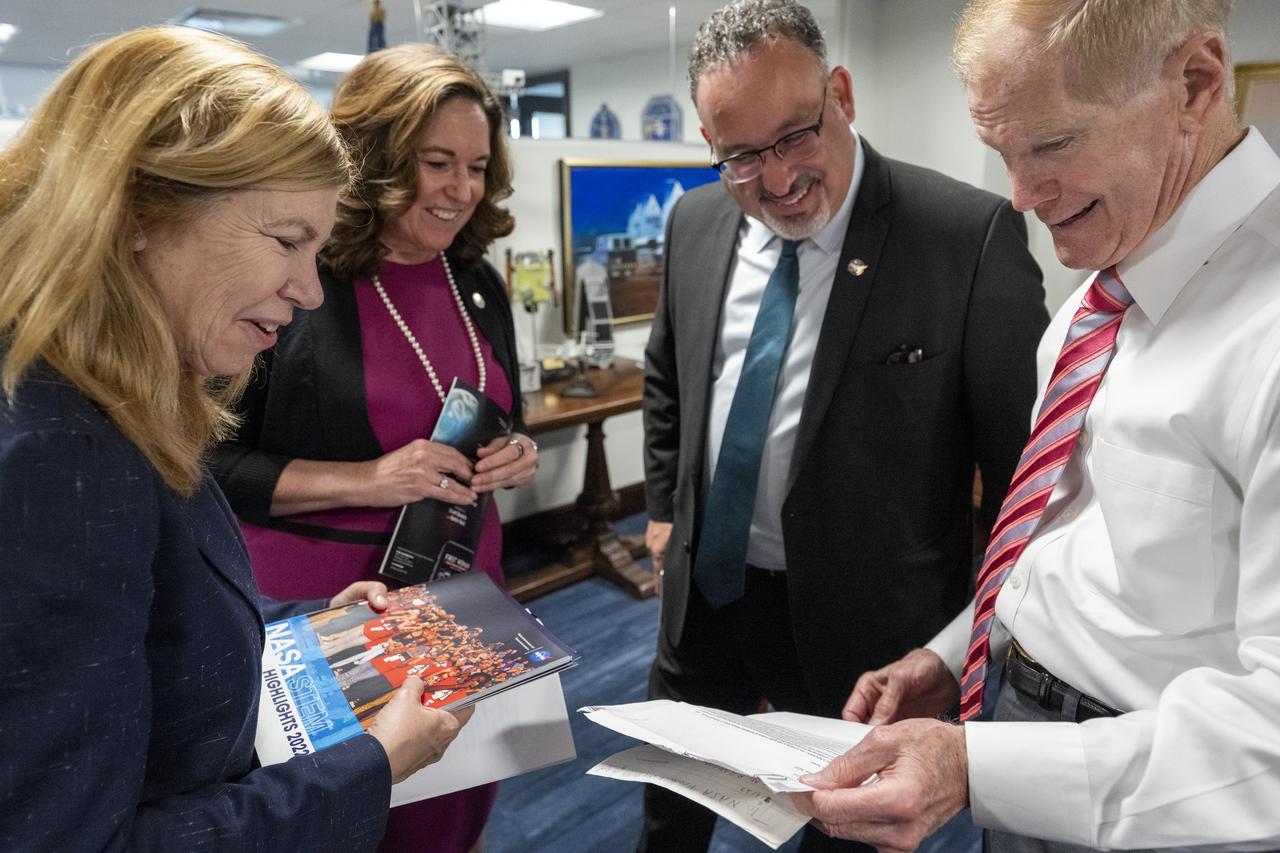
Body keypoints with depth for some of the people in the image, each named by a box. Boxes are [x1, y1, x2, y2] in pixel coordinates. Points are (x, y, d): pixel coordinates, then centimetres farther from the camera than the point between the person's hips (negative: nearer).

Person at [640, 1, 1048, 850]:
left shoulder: (972, 235, -19)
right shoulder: (696, 222, -1)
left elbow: (1026, 455, -13)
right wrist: (664, 508, 12)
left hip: (864, 621, -4)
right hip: (702, 590, 5)